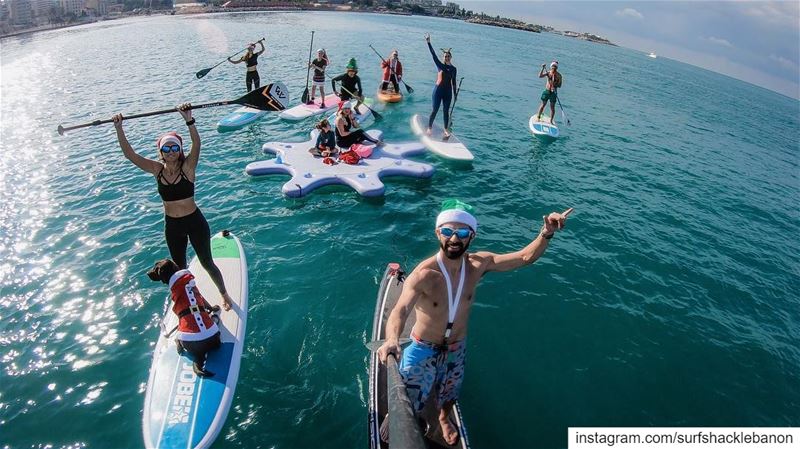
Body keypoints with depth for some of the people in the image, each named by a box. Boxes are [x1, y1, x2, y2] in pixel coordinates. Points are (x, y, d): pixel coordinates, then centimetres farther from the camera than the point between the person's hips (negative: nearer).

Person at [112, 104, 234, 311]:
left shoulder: (187, 167, -15)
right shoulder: (157, 169, -5)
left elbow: (196, 144, -33)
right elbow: (129, 154, -11)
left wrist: (189, 119, -46)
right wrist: (119, 128, -22)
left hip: (195, 222, -4)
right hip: (172, 226, 4)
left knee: (207, 263, 11)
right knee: (180, 267, 20)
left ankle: (224, 294, 32)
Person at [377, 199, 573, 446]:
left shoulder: (479, 264, -18)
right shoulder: (423, 274, -33)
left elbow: (526, 256, -11)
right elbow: (400, 311, -46)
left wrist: (546, 233, -29)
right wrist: (392, 339, -68)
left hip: (457, 348, 4)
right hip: (423, 348, -4)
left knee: (449, 393, 30)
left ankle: (444, 418, 64)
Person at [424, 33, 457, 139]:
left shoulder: (453, 69, 8)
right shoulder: (440, 65, -1)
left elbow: (453, 82, 12)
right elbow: (433, 55, -11)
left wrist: (455, 94, 12)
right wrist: (428, 43, -20)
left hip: (448, 91, 3)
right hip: (438, 90, -3)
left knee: (446, 111, 9)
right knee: (435, 110, 0)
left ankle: (446, 130, 17)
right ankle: (429, 128, 11)